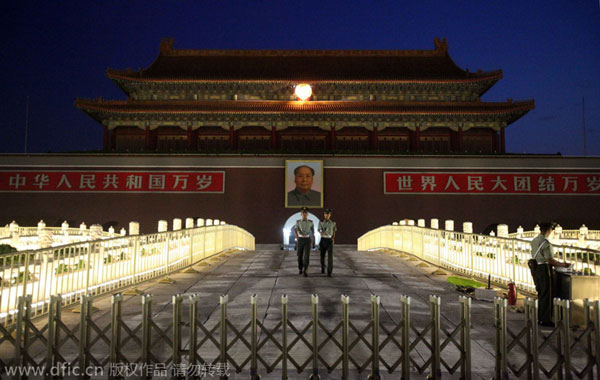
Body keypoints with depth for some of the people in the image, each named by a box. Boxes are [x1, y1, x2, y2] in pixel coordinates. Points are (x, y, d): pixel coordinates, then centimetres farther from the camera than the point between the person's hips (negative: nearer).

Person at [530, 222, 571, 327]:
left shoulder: (534, 241, 10)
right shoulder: (546, 243, -17)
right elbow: (550, 260, -18)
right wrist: (563, 264, -6)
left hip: (536, 269, 9)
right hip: (544, 269, -9)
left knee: (540, 294, 16)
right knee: (546, 295, 0)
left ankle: (539, 318, 23)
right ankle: (545, 320, 5)